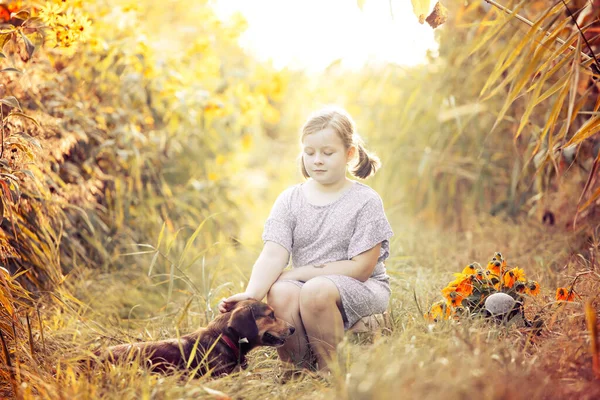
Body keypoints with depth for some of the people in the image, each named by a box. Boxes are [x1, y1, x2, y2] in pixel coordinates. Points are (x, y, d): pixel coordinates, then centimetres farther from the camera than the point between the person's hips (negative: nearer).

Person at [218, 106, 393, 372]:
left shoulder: (365, 201, -5)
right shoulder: (289, 200, 5)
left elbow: (360, 268, -11)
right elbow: (272, 255, -9)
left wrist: (297, 273, -11)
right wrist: (252, 294, -29)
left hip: (361, 290, -3)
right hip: (303, 282, 3)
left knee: (316, 291, -35)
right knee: (279, 294, -31)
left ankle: (330, 370, -15)